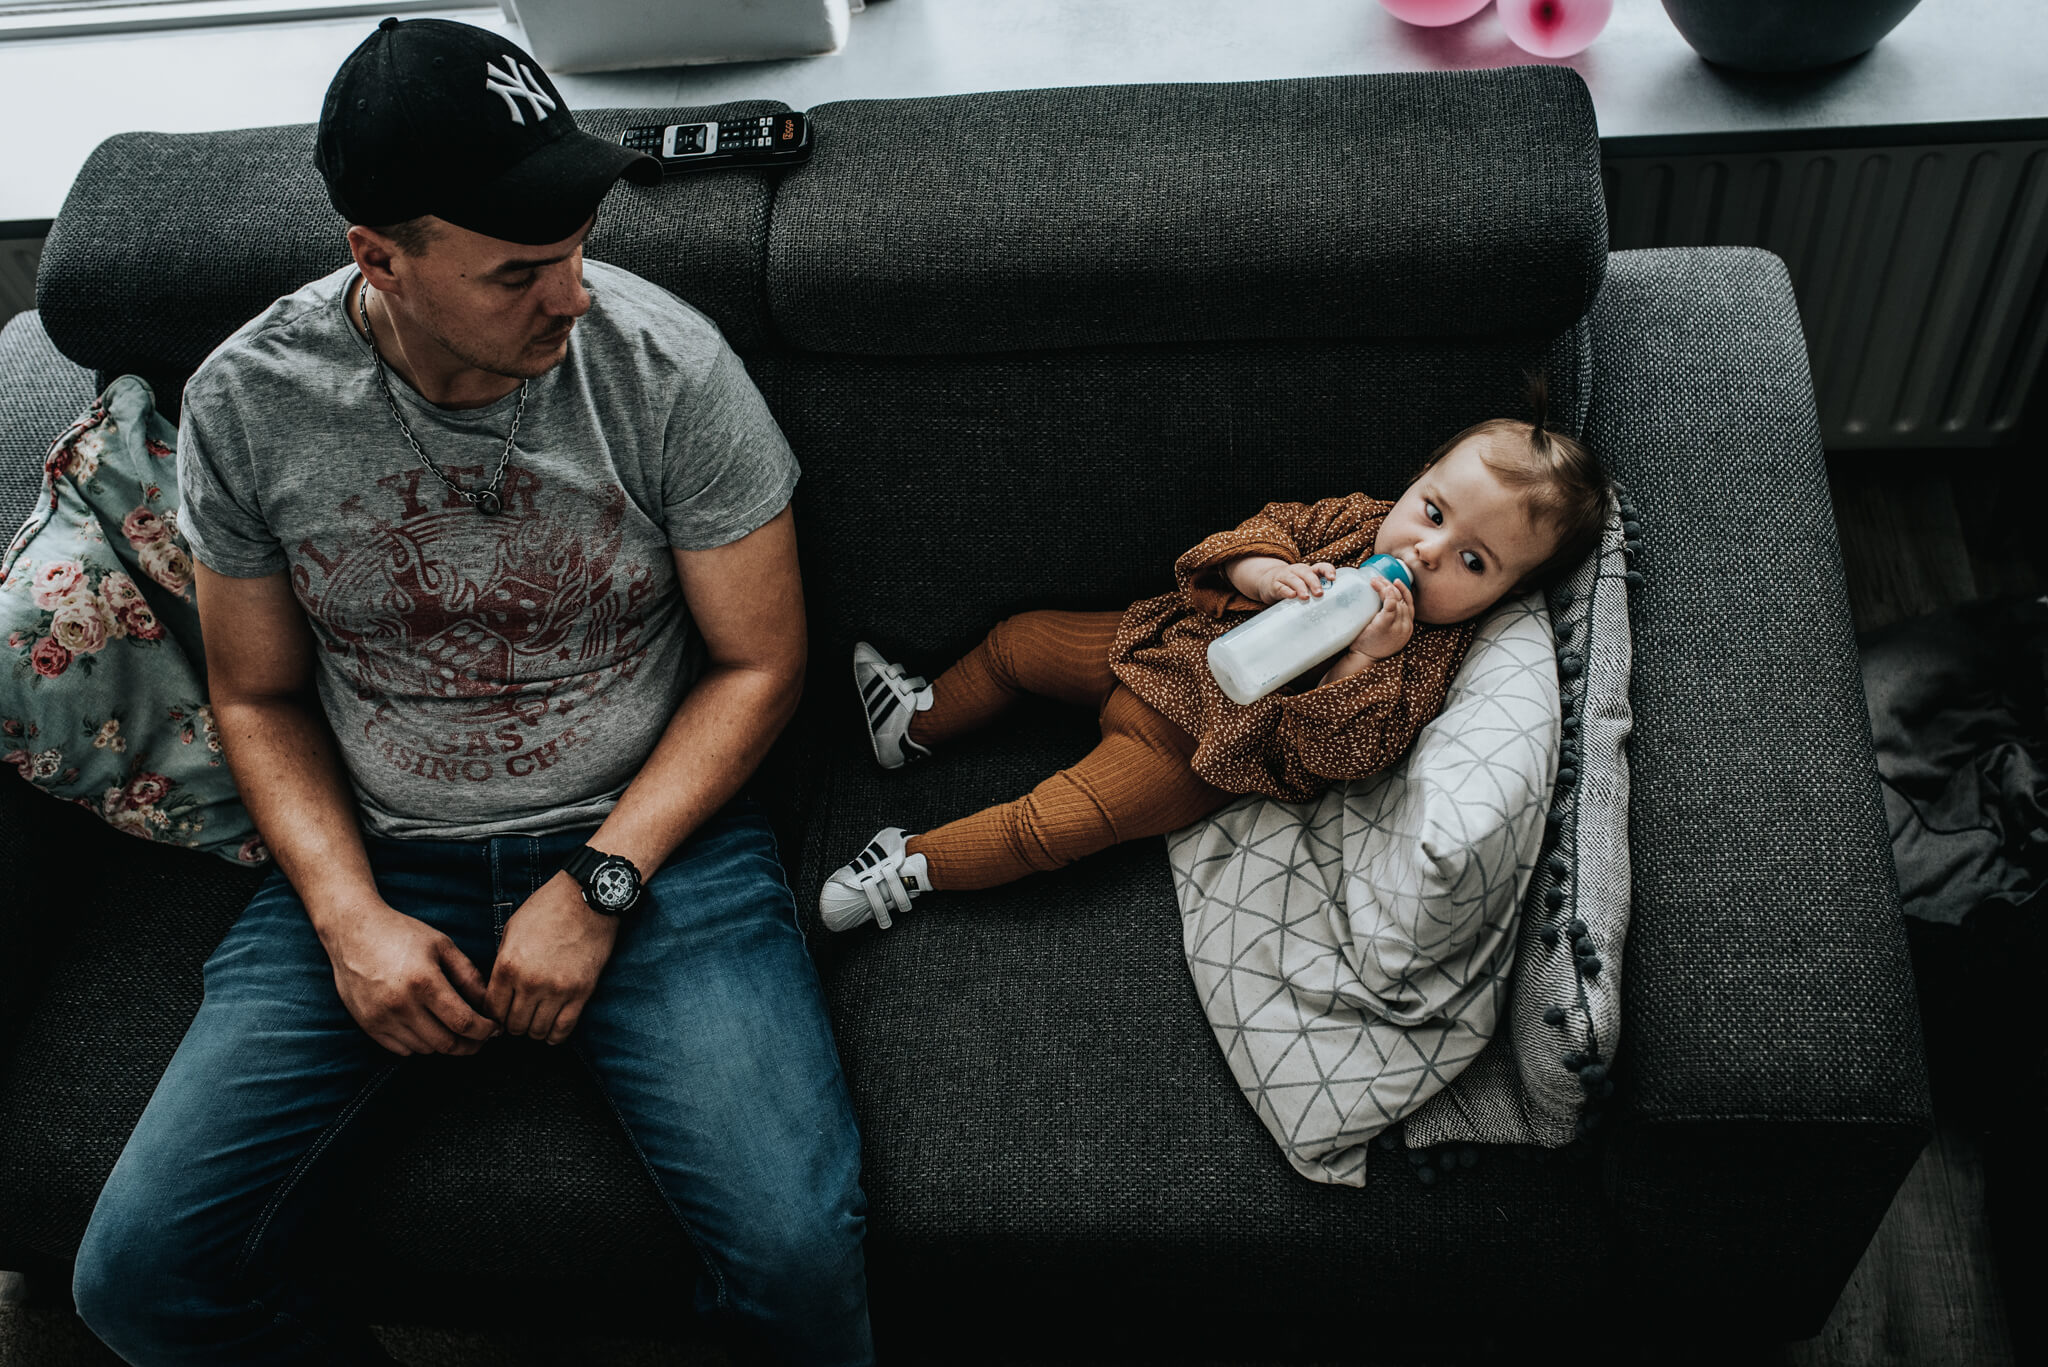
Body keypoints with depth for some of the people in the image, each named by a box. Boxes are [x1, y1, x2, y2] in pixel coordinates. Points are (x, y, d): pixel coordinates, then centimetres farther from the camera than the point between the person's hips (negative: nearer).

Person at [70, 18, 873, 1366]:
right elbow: (260, 698, 6)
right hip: (378, 859, 3)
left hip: (648, 834, -2)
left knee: (799, 1248, -23)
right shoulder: (247, 404, -7)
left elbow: (757, 663, -5)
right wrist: (349, 916, -10)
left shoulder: (669, 366, -13)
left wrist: (596, 887, -13)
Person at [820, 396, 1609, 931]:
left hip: (1193, 750, -6)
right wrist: (1264, 571, -27)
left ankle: (914, 867, 4)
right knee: (1017, 641, 14)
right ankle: (922, 723, 38)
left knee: (1052, 824, -14)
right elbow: (1270, 523, -4)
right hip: (1165, 643, 7)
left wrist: (1367, 657, -42)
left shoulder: (1426, 662, -23)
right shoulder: (1359, 520, -9)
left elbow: (1334, 754, -28)